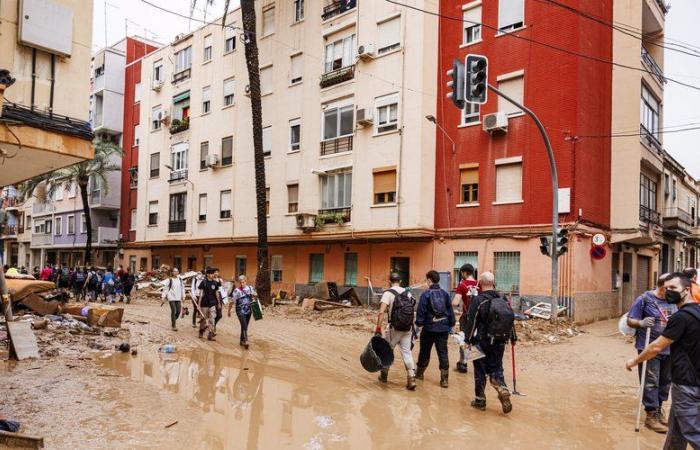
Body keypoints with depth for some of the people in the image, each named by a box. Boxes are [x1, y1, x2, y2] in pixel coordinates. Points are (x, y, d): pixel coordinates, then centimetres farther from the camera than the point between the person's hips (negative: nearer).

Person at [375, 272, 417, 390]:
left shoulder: (388, 293, -7)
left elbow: (381, 312, -17)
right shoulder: (408, 293, 9)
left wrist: (378, 327, -16)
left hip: (394, 328, -4)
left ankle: (384, 375, 28)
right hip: (407, 328, 4)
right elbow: (413, 309, 9)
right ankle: (411, 378, -4)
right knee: (407, 352, 6)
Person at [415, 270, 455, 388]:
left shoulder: (426, 294, -10)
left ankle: (420, 373, 30)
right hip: (443, 328, 3)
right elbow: (450, 311, 6)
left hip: (429, 328, -3)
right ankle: (444, 378, 1)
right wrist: (451, 324, 13)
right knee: (443, 353, 5)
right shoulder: (445, 294, 3)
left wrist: (419, 323, -2)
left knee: (424, 352, 14)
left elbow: (421, 311, -11)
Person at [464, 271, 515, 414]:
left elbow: (471, 322, -12)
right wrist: (513, 338, 19)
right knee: (496, 369, 15)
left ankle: (480, 400, 16)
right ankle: (503, 389, -10)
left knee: (480, 371, 8)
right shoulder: (503, 300, 4)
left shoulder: (478, 300, -12)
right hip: (499, 342, 4)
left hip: (482, 342, -4)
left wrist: (468, 339, -5)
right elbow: (511, 319, 10)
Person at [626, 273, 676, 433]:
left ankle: (658, 409, 33)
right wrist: (641, 323, -26)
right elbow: (630, 320, -7)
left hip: (669, 349, 6)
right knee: (651, 382, -1)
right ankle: (651, 415, 9)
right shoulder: (644, 299, -9)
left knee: (665, 382, 15)